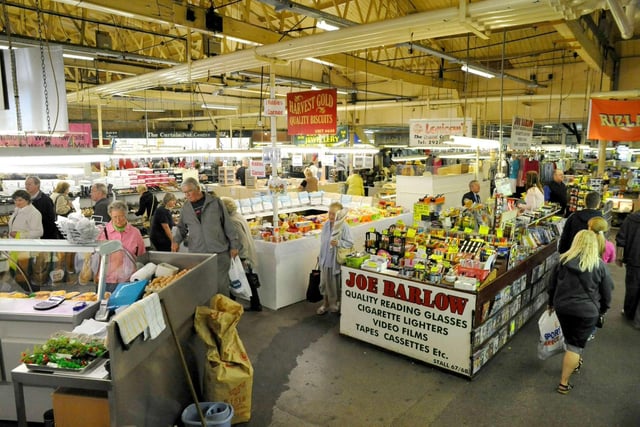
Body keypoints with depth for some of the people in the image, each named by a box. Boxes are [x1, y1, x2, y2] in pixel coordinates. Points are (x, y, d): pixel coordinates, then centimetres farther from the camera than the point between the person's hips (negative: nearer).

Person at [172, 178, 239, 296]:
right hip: (197, 253, 3)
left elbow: (227, 224, 0)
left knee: (221, 284, 2)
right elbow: (182, 227, 20)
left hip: (219, 251, -3)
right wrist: (176, 240, -1)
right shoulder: (185, 208, 8)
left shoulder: (215, 202, -2)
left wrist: (234, 245, -1)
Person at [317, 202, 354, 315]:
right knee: (324, 283, 16)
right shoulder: (326, 225, 2)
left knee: (336, 284, 10)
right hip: (325, 260, 6)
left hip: (337, 260, -6)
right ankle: (325, 303, 34)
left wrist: (339, 243, -30)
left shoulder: (344, 227, -17)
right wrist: (320, 256, 17)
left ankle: (336, 303, 30)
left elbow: (350, 243, -16)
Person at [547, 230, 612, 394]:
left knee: (570, 339, 24)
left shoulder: (564, 260, -1)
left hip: (562, 307, 3)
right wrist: (603, 309, 19)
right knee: (576, 345, 3)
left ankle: (575, 362, 46)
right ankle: (563, 383, 5)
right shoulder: (599, 265, -8)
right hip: (586, 311, -3)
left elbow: (552, 284, 8)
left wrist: (551, 303, 23)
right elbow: (607, 291, 1)